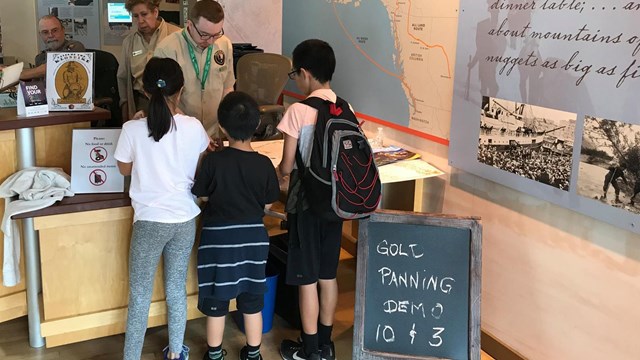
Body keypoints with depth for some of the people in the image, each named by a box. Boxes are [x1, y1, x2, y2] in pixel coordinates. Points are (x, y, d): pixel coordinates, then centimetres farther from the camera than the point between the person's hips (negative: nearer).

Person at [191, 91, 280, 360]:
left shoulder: (213, 161, -15)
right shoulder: (264, 164, -9)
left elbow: (197, 194, -4)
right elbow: (268, 205, 1)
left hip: (219, 237, -2)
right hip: (253, 236, 2)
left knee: (216, 300, 13)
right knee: (252, 300, 15)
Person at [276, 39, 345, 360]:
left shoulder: (298, 111, -16)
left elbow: (286, 166, -12)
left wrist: (278, 171, 10)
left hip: (307, 204, -6)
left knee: (307, 280, 6)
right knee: (328, 275, 17)